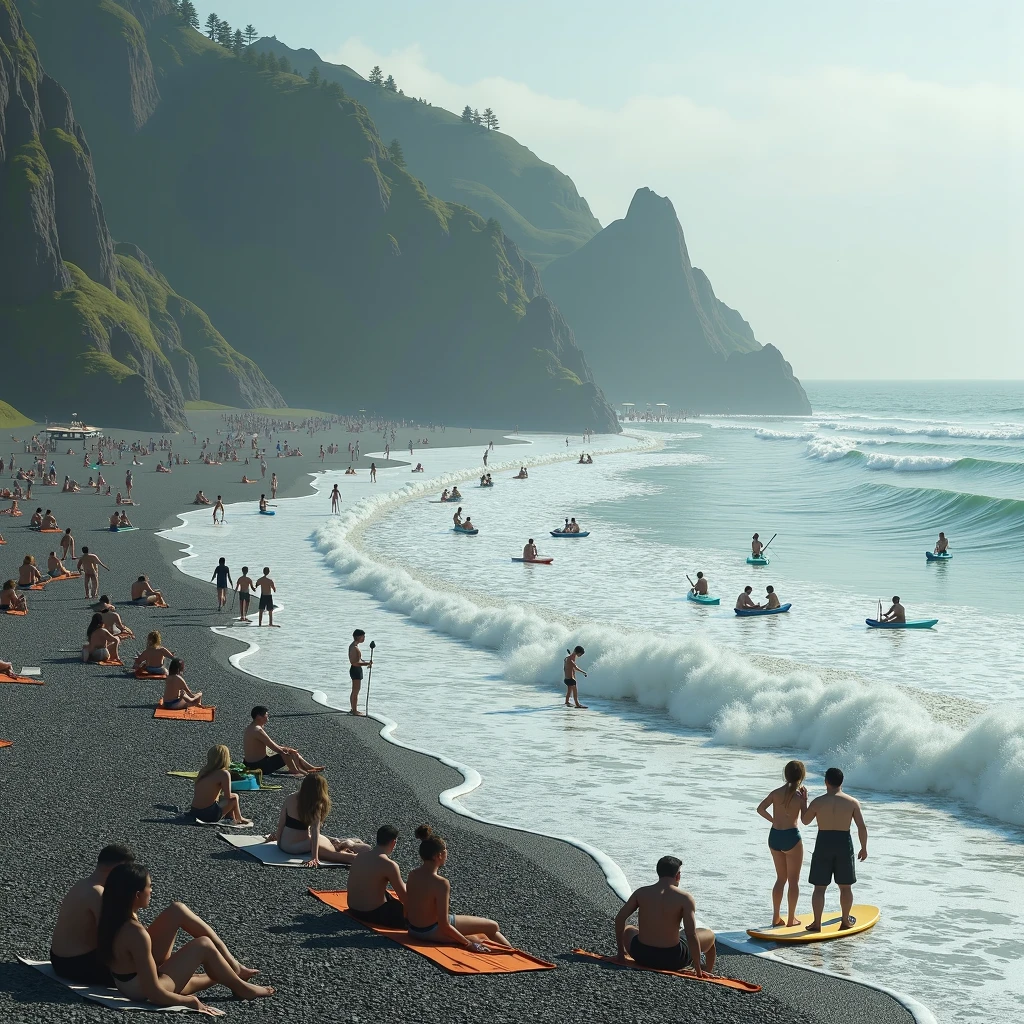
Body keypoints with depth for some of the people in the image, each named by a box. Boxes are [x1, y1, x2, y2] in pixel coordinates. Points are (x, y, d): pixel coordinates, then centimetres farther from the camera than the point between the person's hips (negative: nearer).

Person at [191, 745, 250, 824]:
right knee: (235, 797, 12)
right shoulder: (224, 774, -12)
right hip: (210, 815, -7)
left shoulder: (203, 770, 8)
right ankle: (239, 819, 28)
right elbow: (228, 797, -9)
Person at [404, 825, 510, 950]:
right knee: (492, 926, 5)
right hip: (432, 932, -8)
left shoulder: (412, 874, -4)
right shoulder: (441, 883, -27)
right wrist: (468, 943, -15)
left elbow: (407, 911, 6)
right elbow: (444, 925, -25)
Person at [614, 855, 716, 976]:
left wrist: (621, 952, 12)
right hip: (672, 961, -3)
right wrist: (698, 971, -11)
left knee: (627, 930, 37)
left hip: (641, 957, 3)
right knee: (709, 935, 23)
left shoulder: (641, 892, -1)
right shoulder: (685, 898, -11)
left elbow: (619, 919, 1)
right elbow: (691, 935, -17)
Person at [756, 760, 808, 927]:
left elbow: (760, 809, -5)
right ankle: (791, 919, 10)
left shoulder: (776, 793, 0)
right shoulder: (799, 795, -10)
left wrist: (773, 820, 7)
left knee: (781, 878, 17)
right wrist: (805, 800, 2)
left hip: (774, 836, 5)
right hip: (791, 837, -5)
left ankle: (776, 918, 17)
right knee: (793, 880, 7)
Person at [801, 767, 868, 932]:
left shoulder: (817, 802, -6)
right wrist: (864, 848, 7)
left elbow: (805, 820, 9)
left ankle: (817, 924, 4)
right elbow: (862, 827, -5)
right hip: (844, 844, 1)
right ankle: (845, 921, 23)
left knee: (819, 887, 6)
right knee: (845, 887, 16)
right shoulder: (852, 802, -4)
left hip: (823, 844, -1)